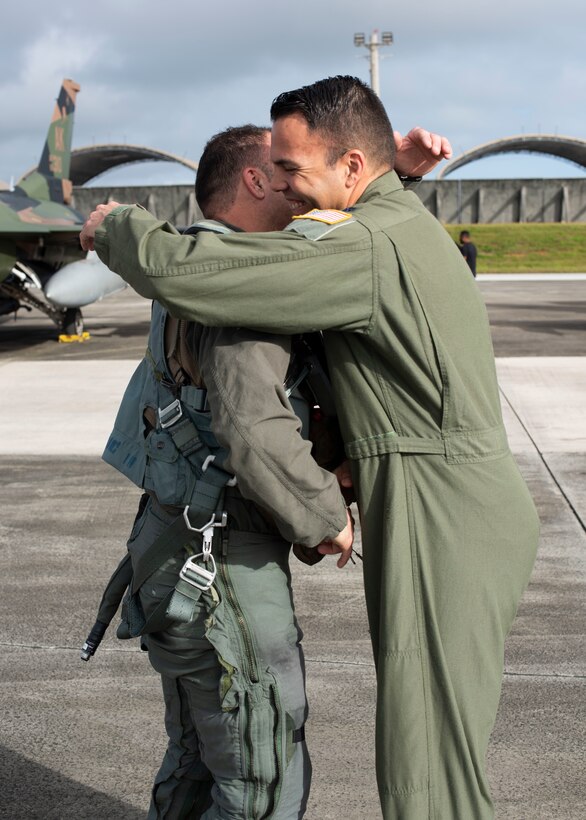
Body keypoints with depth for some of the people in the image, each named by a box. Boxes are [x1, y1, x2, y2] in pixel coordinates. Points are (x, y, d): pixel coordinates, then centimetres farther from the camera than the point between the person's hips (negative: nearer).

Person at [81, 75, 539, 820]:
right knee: (439, 741, 20)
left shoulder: (359, 246, -19)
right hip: (476, 509, 10)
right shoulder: (408, 221, 15)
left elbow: (178, 274, -23)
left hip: (445, 529, -10)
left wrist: (115, 226, -2)